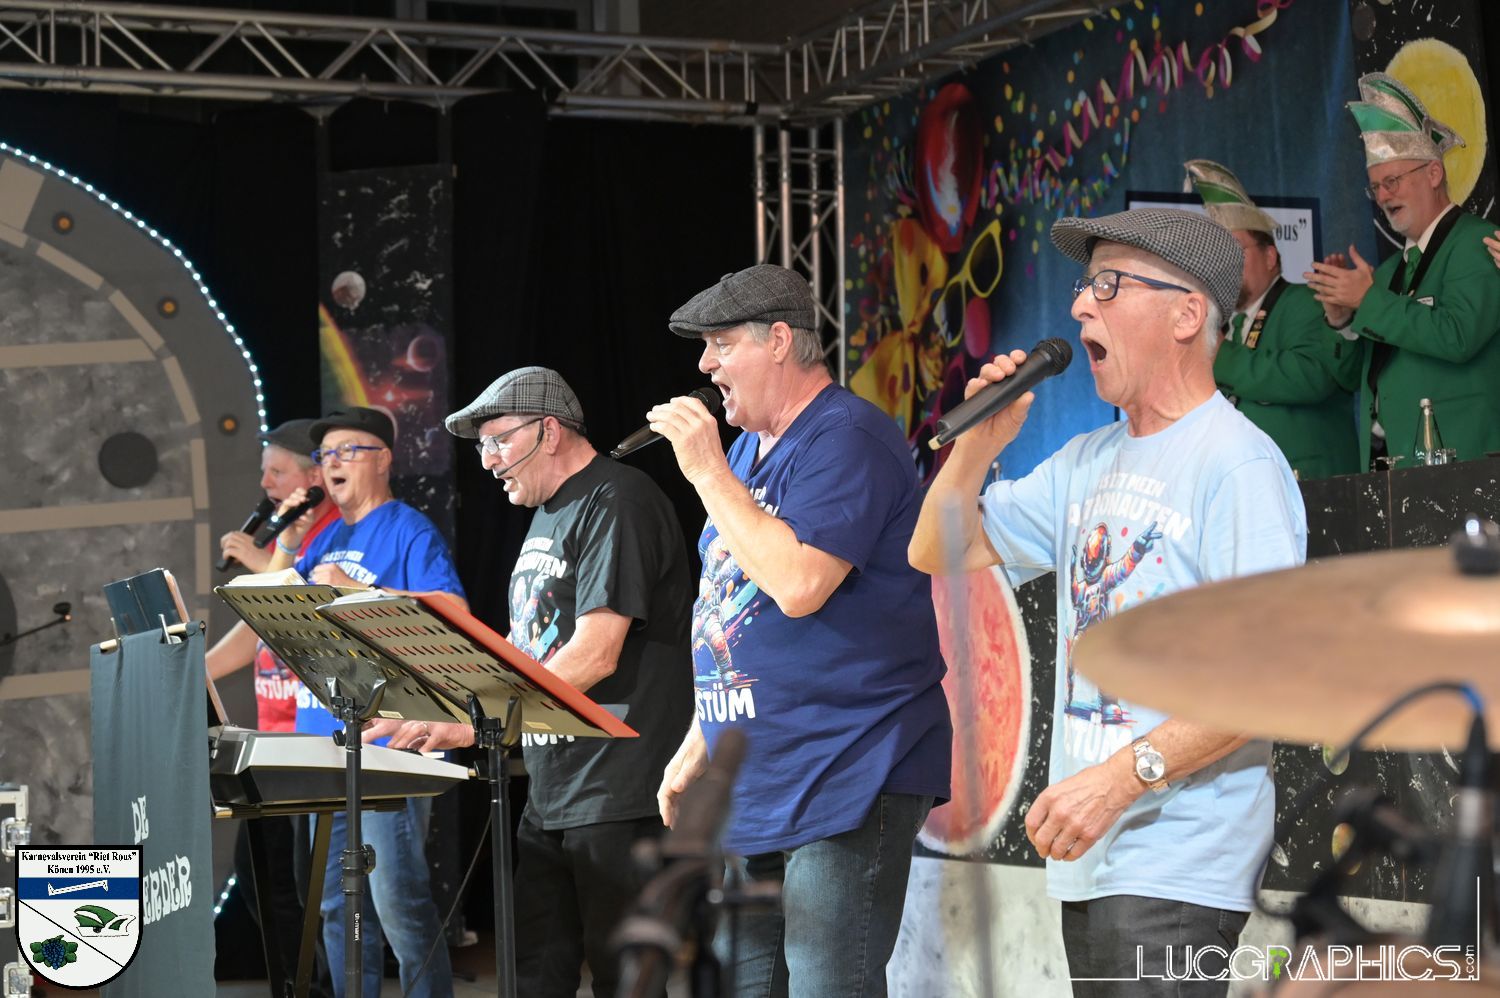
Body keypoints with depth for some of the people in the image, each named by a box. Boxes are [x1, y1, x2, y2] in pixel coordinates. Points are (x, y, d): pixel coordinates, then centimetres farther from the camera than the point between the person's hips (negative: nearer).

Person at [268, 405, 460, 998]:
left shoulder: (409, 530, -3)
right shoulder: (327, 538, 19)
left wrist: (355, 589, -19)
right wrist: (287, 543, 6)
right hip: (324, 740, 8)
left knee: (397, 897, -12)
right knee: (336, 902, 10)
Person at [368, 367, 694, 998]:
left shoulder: (617, 503, -11)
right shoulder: (546, 515, 20)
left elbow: (595, 655, -20)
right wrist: (437, 712, 7)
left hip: (619, 797, -9)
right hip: (551, 796, 9)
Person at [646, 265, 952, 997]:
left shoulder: (846, 438, -12)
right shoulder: (747, 449, 17)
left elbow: (799, 584, -25)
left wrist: (709, 472, -18)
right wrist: (696, 748, 20)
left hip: (845, 783, -10)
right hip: (753, 785, 10)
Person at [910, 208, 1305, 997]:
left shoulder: (1238, 464, -12)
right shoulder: (1091, 461, 15)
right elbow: (940, 554, 19)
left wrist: (1126, 775, -25)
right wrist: (981, 441, 1)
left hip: (1179, 866, -8)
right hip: (1085, 856, 8)